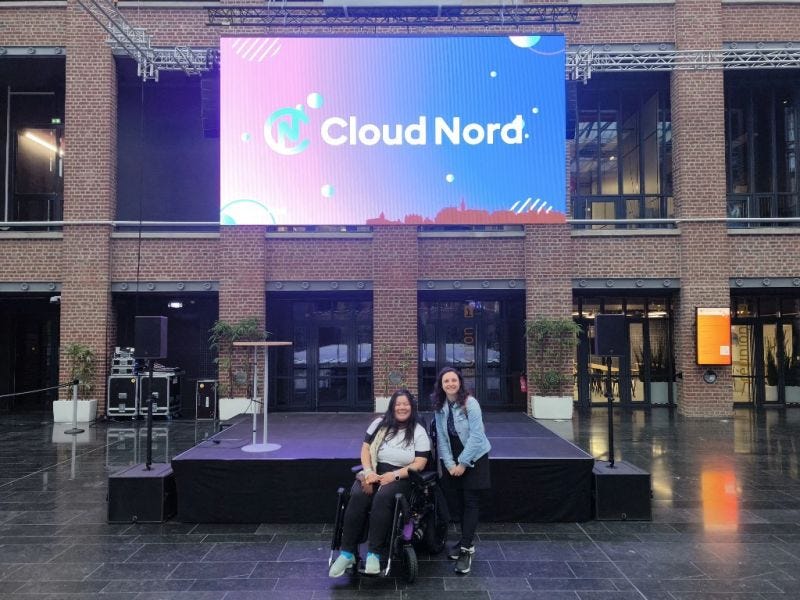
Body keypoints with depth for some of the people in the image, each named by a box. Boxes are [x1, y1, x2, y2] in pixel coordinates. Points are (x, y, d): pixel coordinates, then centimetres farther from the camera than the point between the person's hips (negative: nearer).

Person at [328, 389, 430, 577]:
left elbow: (420, 463, -4)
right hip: (373, 473, 3)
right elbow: (365, 449, 9)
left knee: (382, 498, -35)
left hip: (400, 477, -2)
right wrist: (369, 472, -9)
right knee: (357, 496, -29)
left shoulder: (419, 432, 4)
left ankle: (374, 553, -32)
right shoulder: (379, 424, 12)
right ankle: (347, 552, -24)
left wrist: (394, 475, -16)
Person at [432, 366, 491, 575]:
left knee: (471, 502, -5)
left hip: (474, 458, -5)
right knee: (454, 501, 6)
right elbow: (441, 438, -1)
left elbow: (476, 435, -19)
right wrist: (449, 464, -9)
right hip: (451, 459, 5)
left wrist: (463, 463, -17)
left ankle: (466, 549, -4)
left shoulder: (470, 403, -17)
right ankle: (467, 539, 24)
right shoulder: (439, 407, -1)